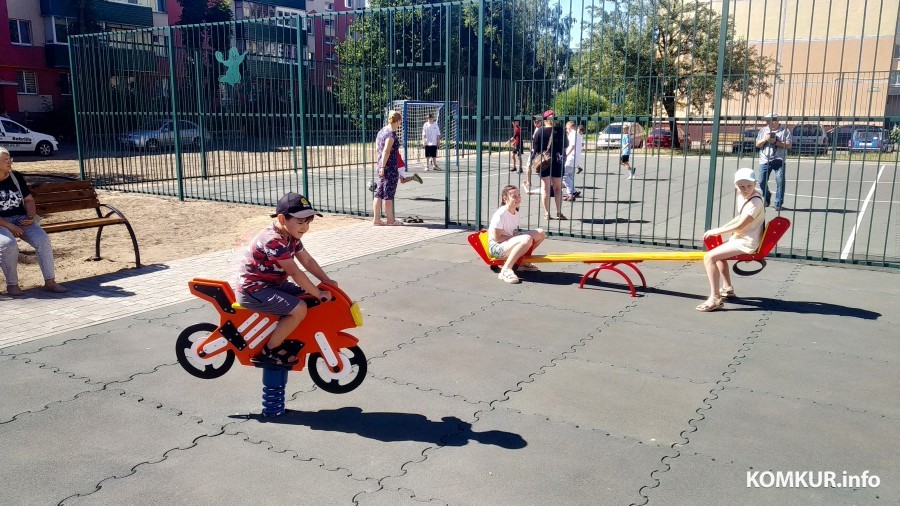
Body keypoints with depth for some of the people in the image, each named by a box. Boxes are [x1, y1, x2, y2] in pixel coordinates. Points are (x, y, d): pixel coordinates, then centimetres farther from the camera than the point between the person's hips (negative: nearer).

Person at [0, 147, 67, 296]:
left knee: (43, 239, -21)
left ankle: (50, 281, -15)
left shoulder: (16, 177, 9)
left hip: (21, 219, 4)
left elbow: (28, 200, 16)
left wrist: (31, 217, -3)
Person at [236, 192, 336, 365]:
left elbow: (308, 261, 9)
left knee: (310, 297, 6)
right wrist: (318, 294, -23)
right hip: (253, 289, -10)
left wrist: (327, 281, -1)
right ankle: (268, 352, -11)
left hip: (273, 284, 10)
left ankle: (293, 339, 17)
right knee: (299, 309, -24)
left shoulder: (291, 236, 4)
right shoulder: (273, 241, -27)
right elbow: (295, 273, -28)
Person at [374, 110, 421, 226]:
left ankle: (376, 219, 10)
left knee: (379, 194, 8)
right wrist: (383, 167, -20)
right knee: (388, 195, -1)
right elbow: (386, 151, -20)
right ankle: (390, 220, 7)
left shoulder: (381, 131, 14)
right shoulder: (391, 133, -13)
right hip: (391, 167, -9)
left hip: (382, 167, 9)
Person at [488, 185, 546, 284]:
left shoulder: (517, 214, 7)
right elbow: (497, 238, -19)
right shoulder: (500, 214, -19)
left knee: (540, 233, 3)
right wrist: (513, 237, -16)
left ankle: (522, 262, 13)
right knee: (527, 239, -35)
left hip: (510, 243, 9)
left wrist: (517, 236, -9)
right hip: (497, 247, -9)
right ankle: (505, 270, -31)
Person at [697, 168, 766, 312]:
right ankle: (727, 289, 38)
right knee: (719, 252, 32)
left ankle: (715, 298, -21)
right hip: (741, 238, 11)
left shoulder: (755, 202, -22)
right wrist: (721, 228, 9)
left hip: (747, 242, -11)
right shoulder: (742, 196, 7)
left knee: (709, 257, -21)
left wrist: (716, 231, -13)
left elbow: (740, 225, -23)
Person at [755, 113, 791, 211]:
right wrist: (765, 139, -8)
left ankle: (778, 204, 1)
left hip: (779, 161, -3)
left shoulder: (785, 131, 2)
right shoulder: (763, 130, 12)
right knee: (762, 182, 2)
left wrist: (776, 142, -13)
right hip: (764, 160, 3)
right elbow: (757, 144, 10)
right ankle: (767, 197, 30)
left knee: (780, 182, -6)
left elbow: (788, 145, -4)